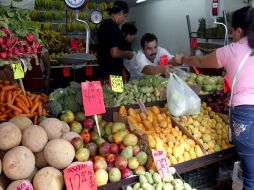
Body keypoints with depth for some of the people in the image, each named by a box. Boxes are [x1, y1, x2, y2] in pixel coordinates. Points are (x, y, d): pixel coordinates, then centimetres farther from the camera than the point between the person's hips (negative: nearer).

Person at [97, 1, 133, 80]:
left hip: (104, 70, 10)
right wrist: (128, 53, -7)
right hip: (112, 74, -10)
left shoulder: (104, 24, 12)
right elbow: (115, 53, -25)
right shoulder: (113, 26, -18)